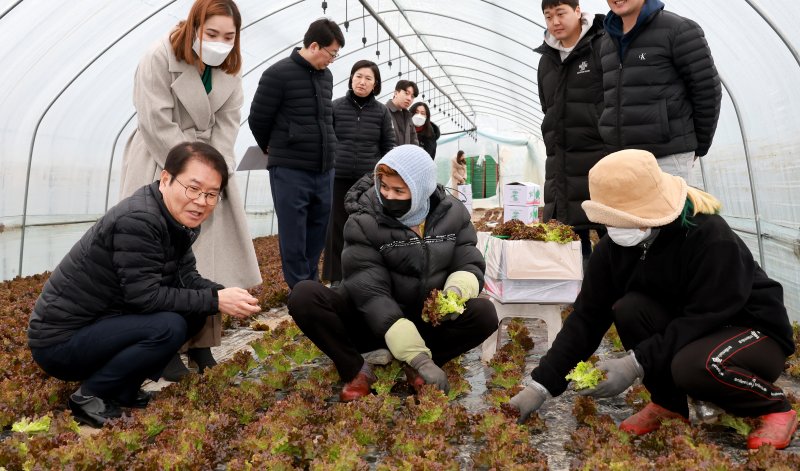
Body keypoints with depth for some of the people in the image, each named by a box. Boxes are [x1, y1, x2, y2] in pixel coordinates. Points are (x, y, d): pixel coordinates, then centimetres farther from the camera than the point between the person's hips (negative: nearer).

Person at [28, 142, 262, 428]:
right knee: (169, 326, -28)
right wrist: (215, 301, -26)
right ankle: (89, 396, -7)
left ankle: (122, 391, 7)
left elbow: (186, 277, 1)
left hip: (101, 325, 9)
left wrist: (223, 293, -17)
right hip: (60, 340, -9)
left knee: (193, 314, -1)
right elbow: (146, 296, -28)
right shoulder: (138, 220, -27)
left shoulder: (178, 220, 1)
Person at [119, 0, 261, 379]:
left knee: (211, 257, 2)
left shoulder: (230, 70, 6)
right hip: (162, 169, -5)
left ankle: (202, 344, 12)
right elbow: (157, 124, -17)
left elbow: (227, 124, 1)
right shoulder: (159, 58, -11)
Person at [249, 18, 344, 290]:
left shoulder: (326, 76, 12)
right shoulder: (278, 74, -8)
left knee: (319, 230, 11)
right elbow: (258, 119, -2)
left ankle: (311, 283, 26)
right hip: (290, 171, -6)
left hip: (325, 170, 6)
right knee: (293, 234, 1)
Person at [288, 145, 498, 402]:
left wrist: (456, 291, -28)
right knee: (304, 296, -26)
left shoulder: (451, 214, -5)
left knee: (484, 313, -25)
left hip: (429, 321, 2)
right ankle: (357, 371, -12)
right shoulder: (363, 222, -17)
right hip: (374, 322, -2)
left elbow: (470, 264, -1)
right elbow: (371, 293, -24)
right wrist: (419, 358, -31)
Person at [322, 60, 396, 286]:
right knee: (337, 227, 5)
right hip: (339, 178, 0)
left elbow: (389, 147, 7)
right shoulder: (336, 107, 3)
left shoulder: (381, 111, 5)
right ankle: (336, 277, 16)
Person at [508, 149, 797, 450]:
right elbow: (587, 316, -14)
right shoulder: (614, 247, -12)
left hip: (755, 331, -5)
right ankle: (668, 405, -3)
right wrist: (541, 385, -20)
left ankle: (775, 407, -3)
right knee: (629, 308, -24)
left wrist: (636, 363, -34)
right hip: (684, 326, 5)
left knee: (692, 366, -36)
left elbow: (705, 318, -29)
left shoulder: (712, 238, -27)